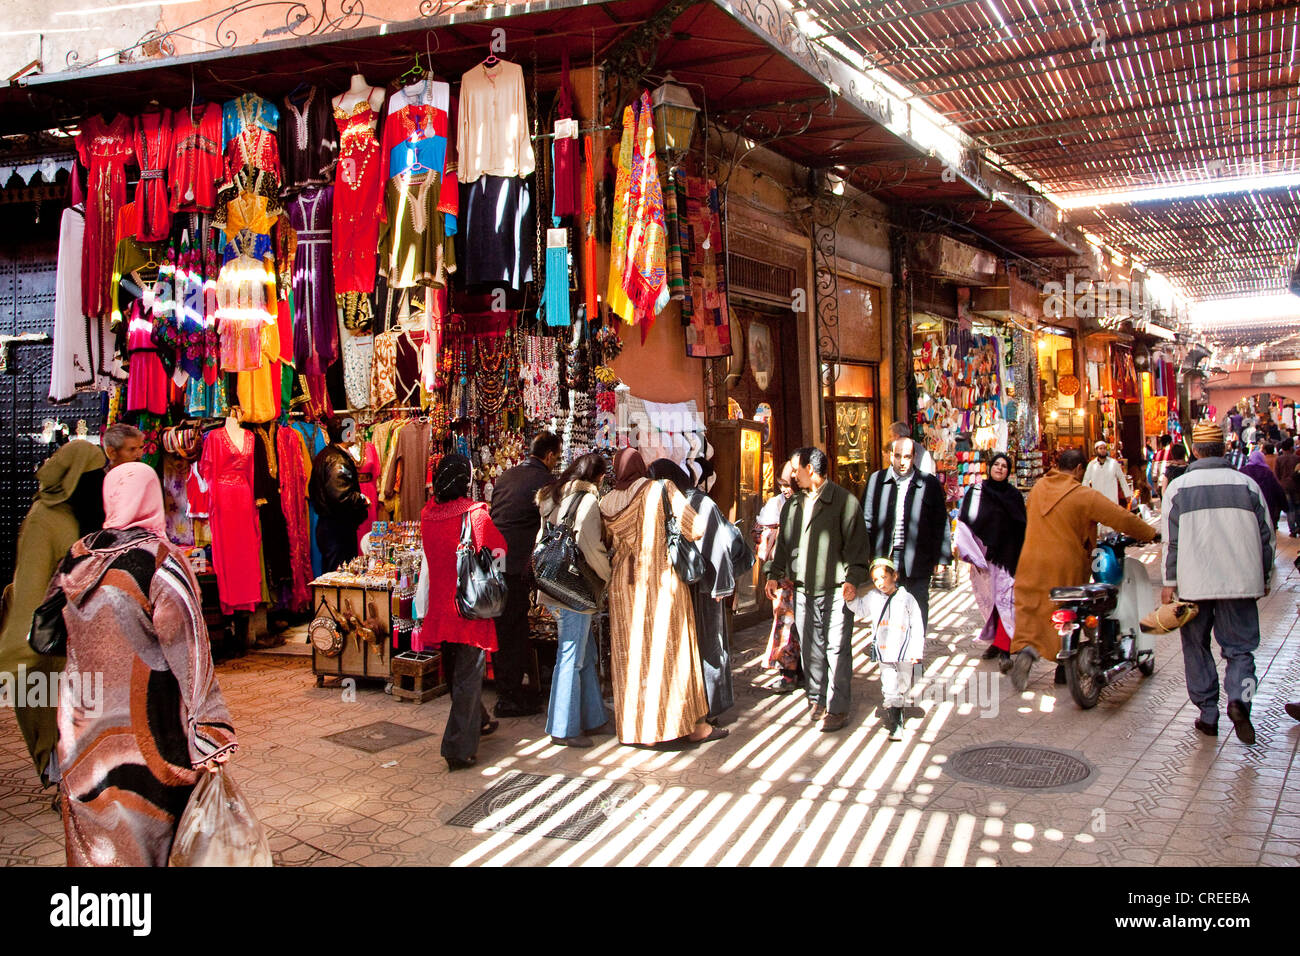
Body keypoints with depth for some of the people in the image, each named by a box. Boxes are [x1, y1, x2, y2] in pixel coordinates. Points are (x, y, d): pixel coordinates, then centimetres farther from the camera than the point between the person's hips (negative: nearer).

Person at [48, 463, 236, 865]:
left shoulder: (77, 557, 0)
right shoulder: (161, 562, -17)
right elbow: (187, 651, -18)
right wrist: (208, 737, -15)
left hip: (83, 720, 5)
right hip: (143, 723, -5)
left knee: (94, 836, 19)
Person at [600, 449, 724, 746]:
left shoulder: (607, 503, 3)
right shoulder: (662, 490, -7)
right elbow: (695, 528, -10)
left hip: (624, 586, 4)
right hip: (662, 583, -3)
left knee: (631, 654, 10)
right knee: (671, 651, 2)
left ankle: (634, 725, 17)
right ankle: (691, 725, 9)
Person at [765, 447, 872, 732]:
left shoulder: (844, 500, -5)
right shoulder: (793, 504, 15)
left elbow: (857, 543, -8)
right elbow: (783, 542, 22)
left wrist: (853, 578, -16)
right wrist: (775, 574, 14)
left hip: (836, 590, -6)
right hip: (802, 590, 6)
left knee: (836, 649, -2)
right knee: (810, 649, 11)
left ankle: (837, 708, 6)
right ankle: (817, 700, 23)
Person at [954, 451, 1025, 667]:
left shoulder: (1015, 495, 8)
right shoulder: (976, 491, 4)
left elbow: (1022, 527, 11)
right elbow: (965, 521, 0)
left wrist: (1021, 556, 6)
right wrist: (971, 553, -9)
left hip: (1007, 555, 0)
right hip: (985, 554, 0)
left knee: (1006, 598, -8)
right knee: (991, 598, 6)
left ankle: (1003, 646, -7)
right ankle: (996, 641, 16)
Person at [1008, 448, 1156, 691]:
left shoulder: (1039, 487, 5)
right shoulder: (1085, 496, -11)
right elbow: (1122, 518, -10)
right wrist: (1149, 534, 4)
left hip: (1032, 566, 3)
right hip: (1065, 567, -3)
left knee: (1029, 611, 7)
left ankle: (1022, 649, -17)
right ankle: (1065, 670, 19)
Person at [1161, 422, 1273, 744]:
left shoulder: (1179, 487, -2)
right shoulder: (1247, 484, 2)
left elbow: (1171, 539, -4)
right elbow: (1265, 536, 7)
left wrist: (1170, 581, 2)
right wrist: (1264, 578, 18)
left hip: (1195, 584, -1)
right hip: (1241, 582, 1)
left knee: (1197, 648, 11)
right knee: (1240, 647, 9)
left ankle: (1208, 714, 13)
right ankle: (1239, 699, -16)